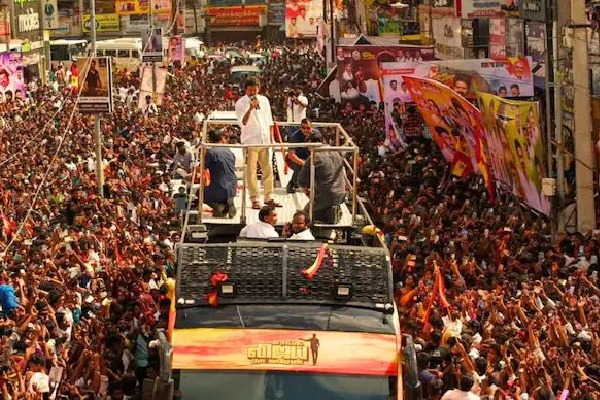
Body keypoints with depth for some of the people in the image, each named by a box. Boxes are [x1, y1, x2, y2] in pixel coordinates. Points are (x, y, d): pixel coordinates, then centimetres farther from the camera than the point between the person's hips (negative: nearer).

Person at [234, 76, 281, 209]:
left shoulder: (264, 100, 9)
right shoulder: (241, 103, -4)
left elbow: (269, 122, 15)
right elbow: (243, 122, -15)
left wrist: (271, 138, 10)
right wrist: (250, 108, -25)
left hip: (264, 141, 4)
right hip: (250, 142, -4)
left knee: (268, 170, 5)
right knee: (252, 171, -5)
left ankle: (268, 197, 13)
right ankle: (254, 200, -3)